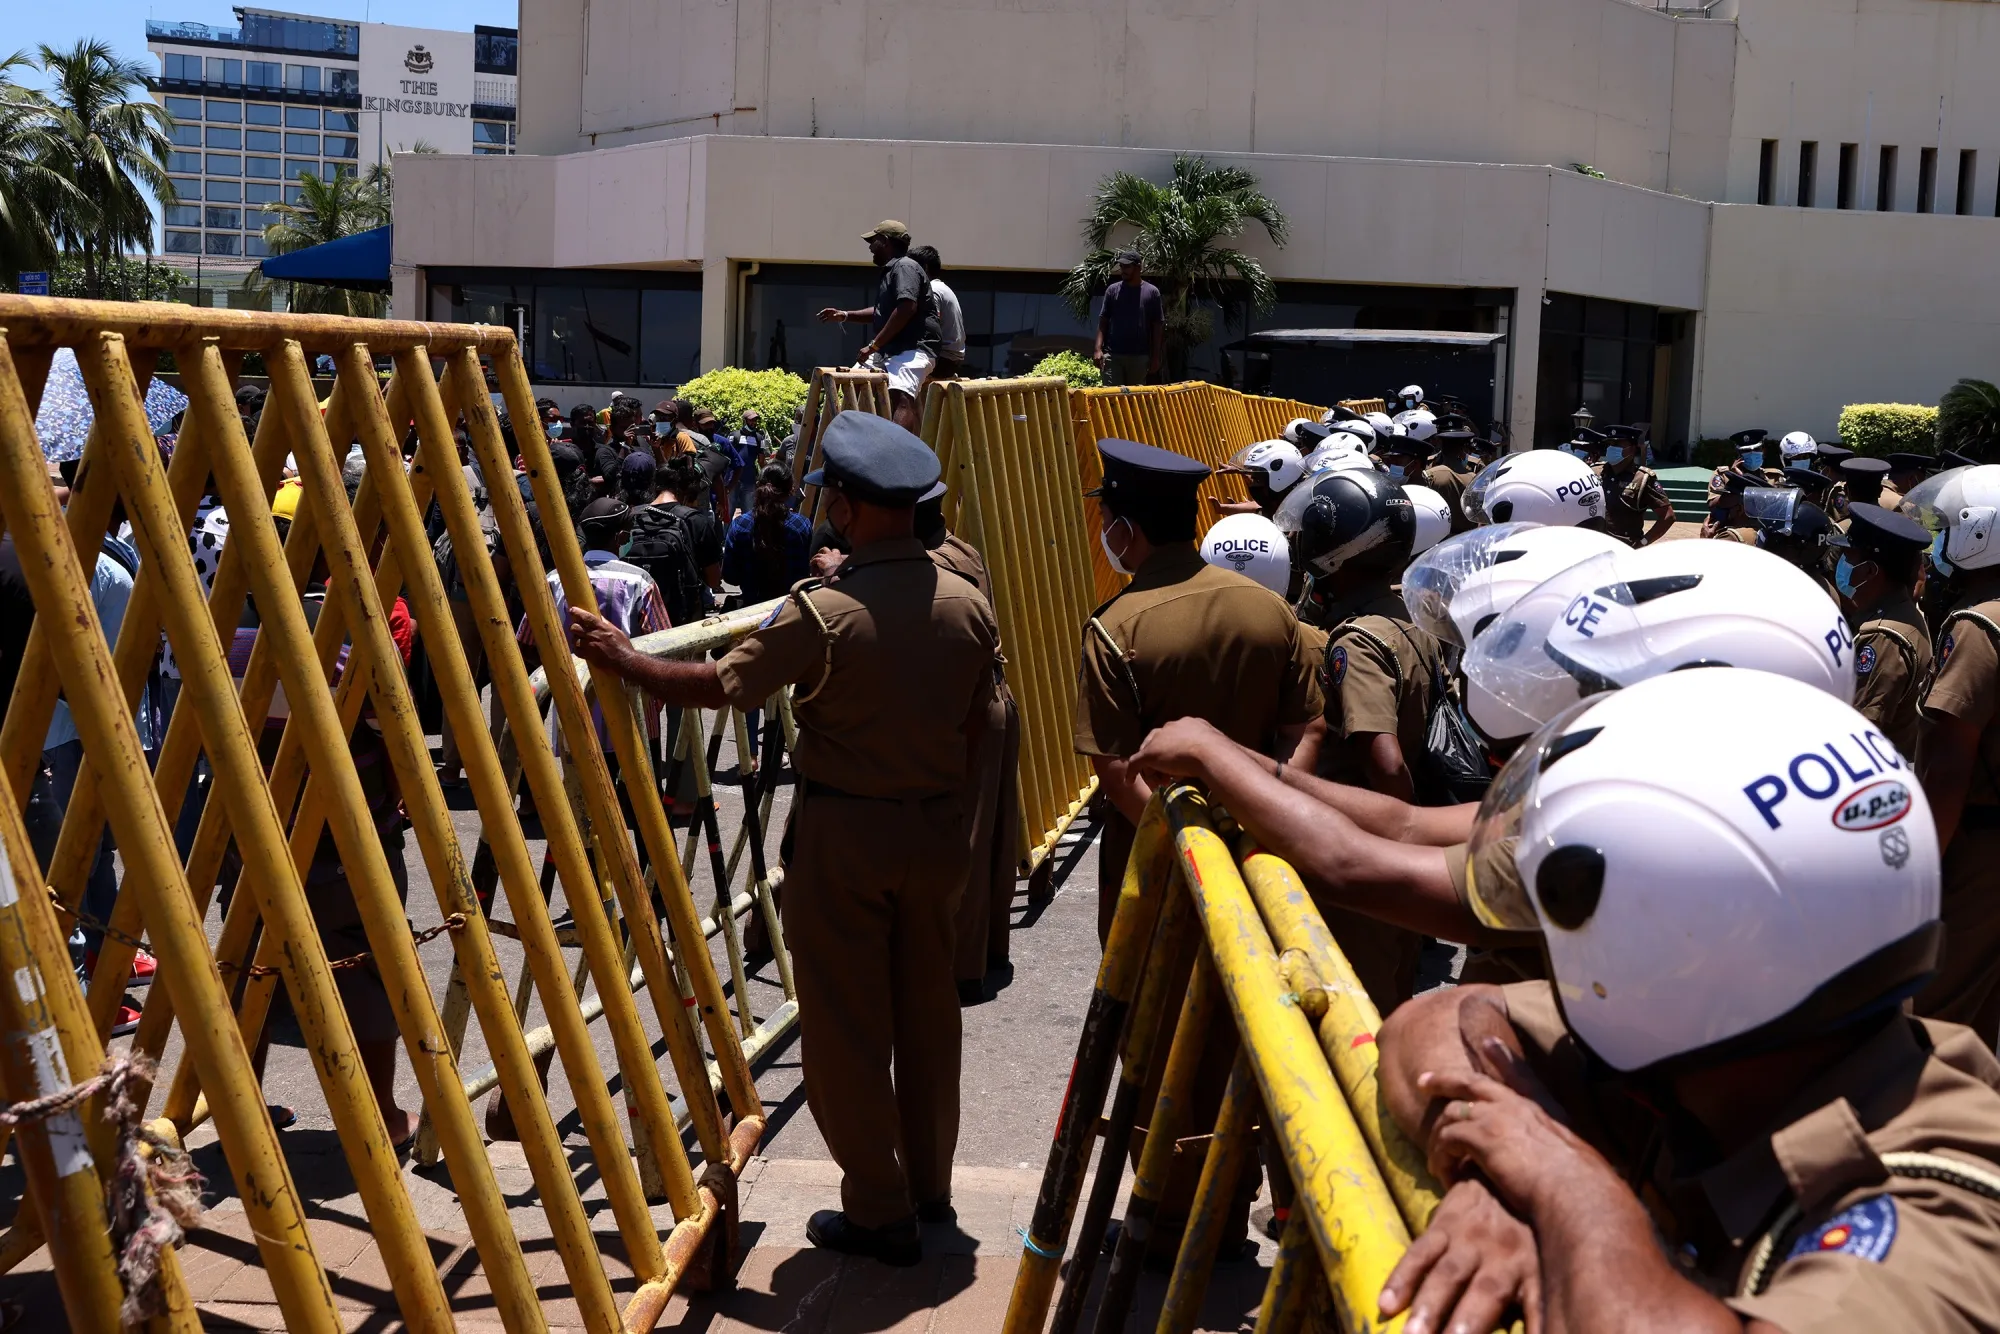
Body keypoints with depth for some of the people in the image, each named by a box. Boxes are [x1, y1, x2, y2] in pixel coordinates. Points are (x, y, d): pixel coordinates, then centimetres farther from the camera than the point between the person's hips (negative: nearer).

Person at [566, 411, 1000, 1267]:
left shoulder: (823, 612, -19)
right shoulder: (968, 606, -2)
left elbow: (719, 687, -13)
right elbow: (977, 730, 5)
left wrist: (621, 659, -1)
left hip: (843, 831, -6)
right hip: (936, 827, 6)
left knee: (846, 1023, 6)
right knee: (926, 1009, 17)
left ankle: (879, 1211, 13)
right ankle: (929, 1184, 31)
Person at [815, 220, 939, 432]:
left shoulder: (905, 267, -9)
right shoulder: (890, 270, 23)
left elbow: (906, 308, -24)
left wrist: (874, 344, -22)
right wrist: (846, 316, 32)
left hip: (914, 350, -11)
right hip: (890, 351, 11)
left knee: (900, 395, -33)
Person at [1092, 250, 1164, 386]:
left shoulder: (1151, 292, 3)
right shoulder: (1112, 290, 5)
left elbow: (1157, 325, 4)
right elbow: (1103, 320, 5)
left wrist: (1156, 357, 0)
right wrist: (1098, 348, -8)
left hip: (1140, 357, 0)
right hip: (1113, 355, 0)